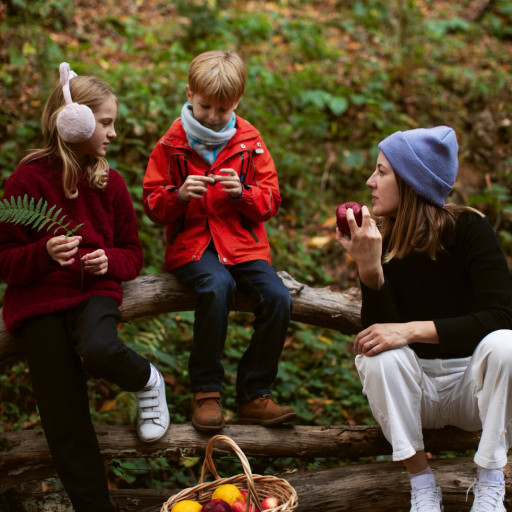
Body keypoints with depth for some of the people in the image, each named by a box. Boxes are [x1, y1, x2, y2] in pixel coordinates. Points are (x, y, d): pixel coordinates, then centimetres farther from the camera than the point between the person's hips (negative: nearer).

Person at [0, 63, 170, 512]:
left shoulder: (110, 182, 7)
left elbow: (133, 253, 15)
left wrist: (108, 261, -8)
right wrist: (44, 253, -23)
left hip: (95, 289, 2)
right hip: (37, 297, -1)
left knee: (98, 350, -34)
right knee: (66, 422, -7)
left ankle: (147, 381, -1)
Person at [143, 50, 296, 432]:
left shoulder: (250, 143, 7)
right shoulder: (172, 145, 3)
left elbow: (270, 200, 7)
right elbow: (152, 206, 3)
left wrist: (243, 193, -14)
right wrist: (179, 196, -18)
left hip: (242, 242, 3)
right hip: (191, 243, -3)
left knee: (278, 297, -22)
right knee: (217, 286, -35)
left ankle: (254, 394, -6)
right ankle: (206, 391, -19)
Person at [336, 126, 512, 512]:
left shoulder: (468, 228, -16)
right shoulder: (381, 240, -8)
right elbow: (378, 329, -17)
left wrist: (413, 330, -32)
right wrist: (368, 266, -34)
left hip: (474, 383, -2)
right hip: (415, 389, 2)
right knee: (380, 356, -28)